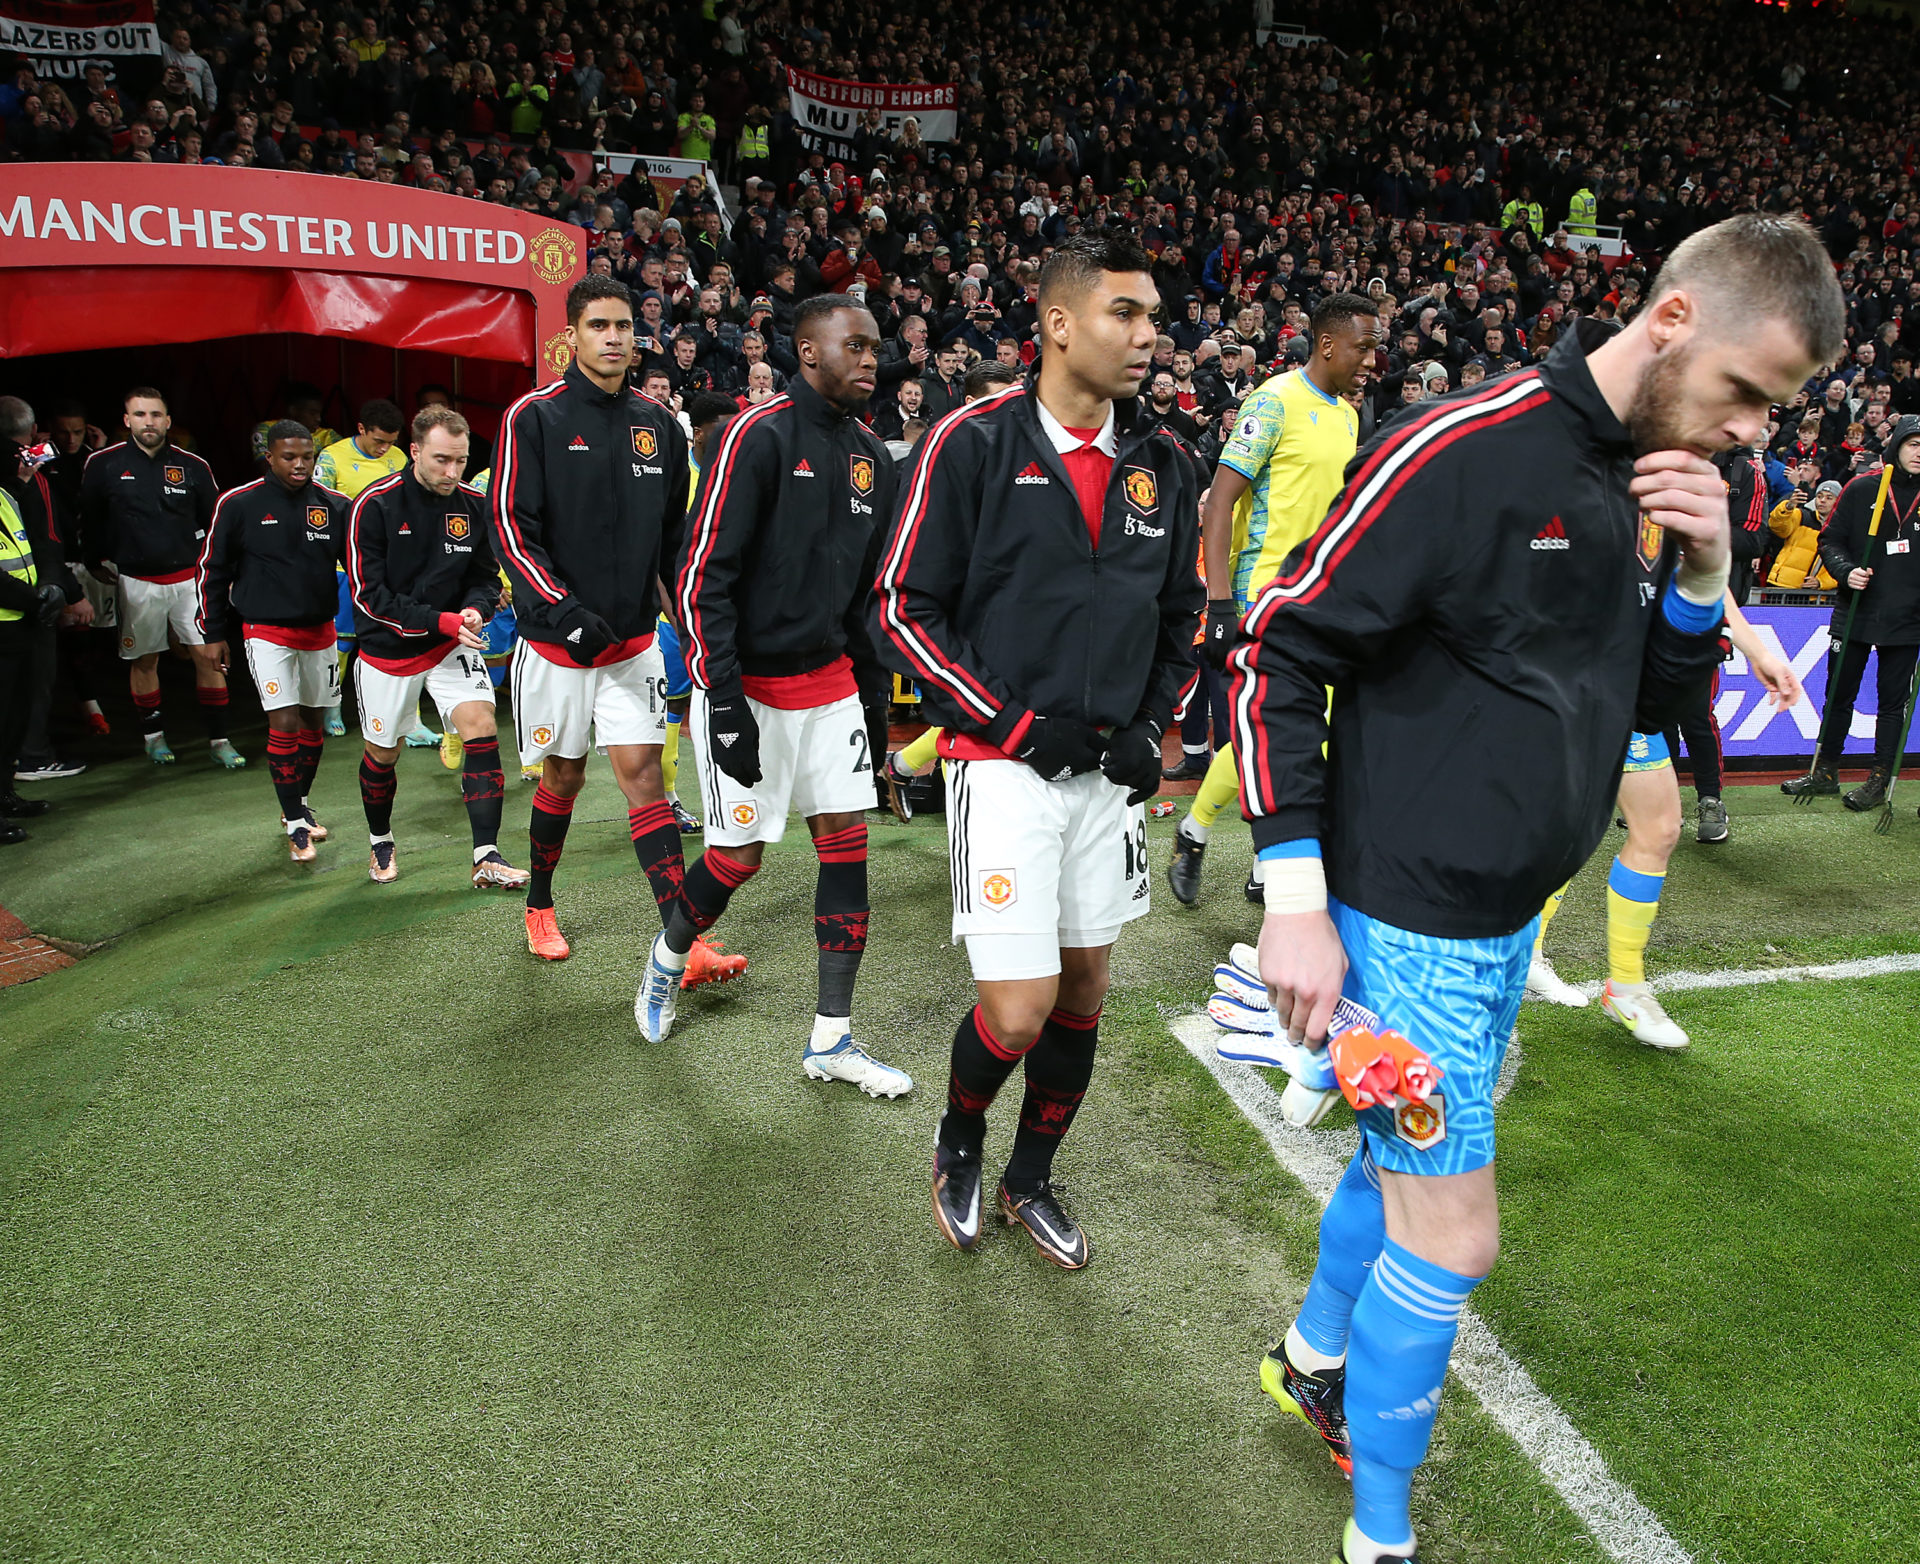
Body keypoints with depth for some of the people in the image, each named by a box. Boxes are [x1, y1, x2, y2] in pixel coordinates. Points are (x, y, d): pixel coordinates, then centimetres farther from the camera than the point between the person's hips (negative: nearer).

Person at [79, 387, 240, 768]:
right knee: (144, 660, 9)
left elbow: (215, 519, 10)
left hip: (189, 576, 0)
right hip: (136, 581, 0)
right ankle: (153, 736, 24)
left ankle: (218, 740, 4)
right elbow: (89, 519, 10)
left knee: (209, 656, -4)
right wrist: (98, 562, 8)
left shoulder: (192, 466, 0)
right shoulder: (103, 464, -2)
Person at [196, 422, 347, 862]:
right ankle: (295, 826, -4)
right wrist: (214, 632, 3)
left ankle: (298, 805, 32)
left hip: (320, 628, 4)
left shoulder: (334, 505, -1)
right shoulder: (238, 504, -6)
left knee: (314, 720, 13)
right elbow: (213, 570, 2)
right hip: (266, 630, -3)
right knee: (284, 722, -11)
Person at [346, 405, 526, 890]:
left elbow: (485, 577, 5)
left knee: (481, 724, -17)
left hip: (453, 643, 2)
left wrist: (474, 609, -17)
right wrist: (440, 621, -25)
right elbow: (369, 594, -17)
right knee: (382, 753, 11)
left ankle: (487, 858, -14)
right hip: (388, 648, -2)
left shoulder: (475, 504, -5)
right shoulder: (374, 505, -15)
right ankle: (380, 843, 39)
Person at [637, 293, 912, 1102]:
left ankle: (830, 1042, 11)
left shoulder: (869, 455, 9)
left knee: (846, 843, 2)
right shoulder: (758, 435, -13)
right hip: (748, 686, -6)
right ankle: (667, 960, 34)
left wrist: (873, 695, 15)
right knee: (738, 858, 1)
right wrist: (725, 704, -21)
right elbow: (703, 577, -17)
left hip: (829, 684, 7)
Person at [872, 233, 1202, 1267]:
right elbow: (903, 610, -9)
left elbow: (1180, 615, 18)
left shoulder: (1160, 462, 7)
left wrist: (1149, 728, 4)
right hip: (1004, 766, -5)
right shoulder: (974, 444, -9)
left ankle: (1031, 1177, 36)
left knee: (1085, 988, 13)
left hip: (1111, 770, 6)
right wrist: (1016, 724, -14)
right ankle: (958, 1142, 25)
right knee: (1017, 1011, -9)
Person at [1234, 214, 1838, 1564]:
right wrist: (1297, 899, -21)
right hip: (1408, 919, -8)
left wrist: (1702, 571, -3)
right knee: (1452, 1235, 1)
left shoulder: (1651, 482, 8)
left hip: (1510, 917, 8)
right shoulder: (1467, 450, -18)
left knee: (1409, 1154, 22)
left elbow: (1654, 702, 17)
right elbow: (1277, 652, -19)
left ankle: (1316, 1358, 49)